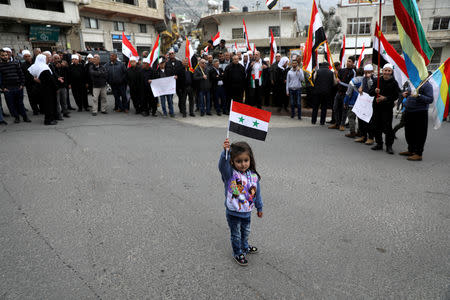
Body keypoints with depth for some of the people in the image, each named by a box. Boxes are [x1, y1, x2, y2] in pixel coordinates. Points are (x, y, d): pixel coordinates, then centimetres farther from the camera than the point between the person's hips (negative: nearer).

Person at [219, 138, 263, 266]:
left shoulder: (253, 175, -8)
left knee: (246, 232, 27)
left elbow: (257, 193, 5)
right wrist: (225, 151, -63)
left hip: (247, 211, 4)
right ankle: (237, 253, 39)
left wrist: (259, 208, 15)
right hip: (233, 213, -4)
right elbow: (222, 164, -44)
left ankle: (245, 247, 55)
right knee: (236, 234, 15)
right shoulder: (230, 173, -21)